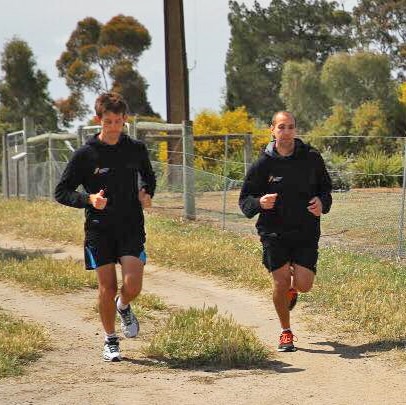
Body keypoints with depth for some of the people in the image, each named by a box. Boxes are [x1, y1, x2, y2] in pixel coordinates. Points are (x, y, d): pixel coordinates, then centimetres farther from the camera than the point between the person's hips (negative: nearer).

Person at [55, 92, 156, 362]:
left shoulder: (137, 149, 3)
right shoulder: (85, 155, -5)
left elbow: (149, 176, 24)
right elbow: (61, 192, -1)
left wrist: (147, 194, 3)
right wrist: (88, 199, -17)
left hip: (132, 228, 1)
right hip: (99, 230, -1)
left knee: (133, 285, -13)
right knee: (107, 288, -3)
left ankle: (123, 307, 24)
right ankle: (110, 340, 19)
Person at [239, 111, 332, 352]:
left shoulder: (311, 158, 1)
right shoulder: (263, 164, -2)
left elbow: (325, 188, 14)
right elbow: (244, 200, 3)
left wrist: (322, 203, -8)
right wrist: (259, 203, -20)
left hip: (306, 233, 1)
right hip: (274, 233, -1)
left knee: (304, 285, -9)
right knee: (281, 283, -6)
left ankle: (293, 288, 31)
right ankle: (286, 333, 17)